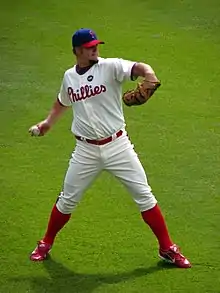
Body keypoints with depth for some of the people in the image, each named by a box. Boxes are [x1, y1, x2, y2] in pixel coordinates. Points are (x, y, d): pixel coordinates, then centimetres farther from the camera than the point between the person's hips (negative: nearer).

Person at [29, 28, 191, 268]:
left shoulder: (110, 67, -9)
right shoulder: (69, 76, 5)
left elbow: (138, 68, -28)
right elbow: (62, 102, 25)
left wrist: (148, 73, -51)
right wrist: (48, 122, 11)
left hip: (117, 146, -2)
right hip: (86, 150, 3)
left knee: (144, 195, -2)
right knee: (67, 200, 10)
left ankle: (167, 249, 9)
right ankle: (46, 243, 31)